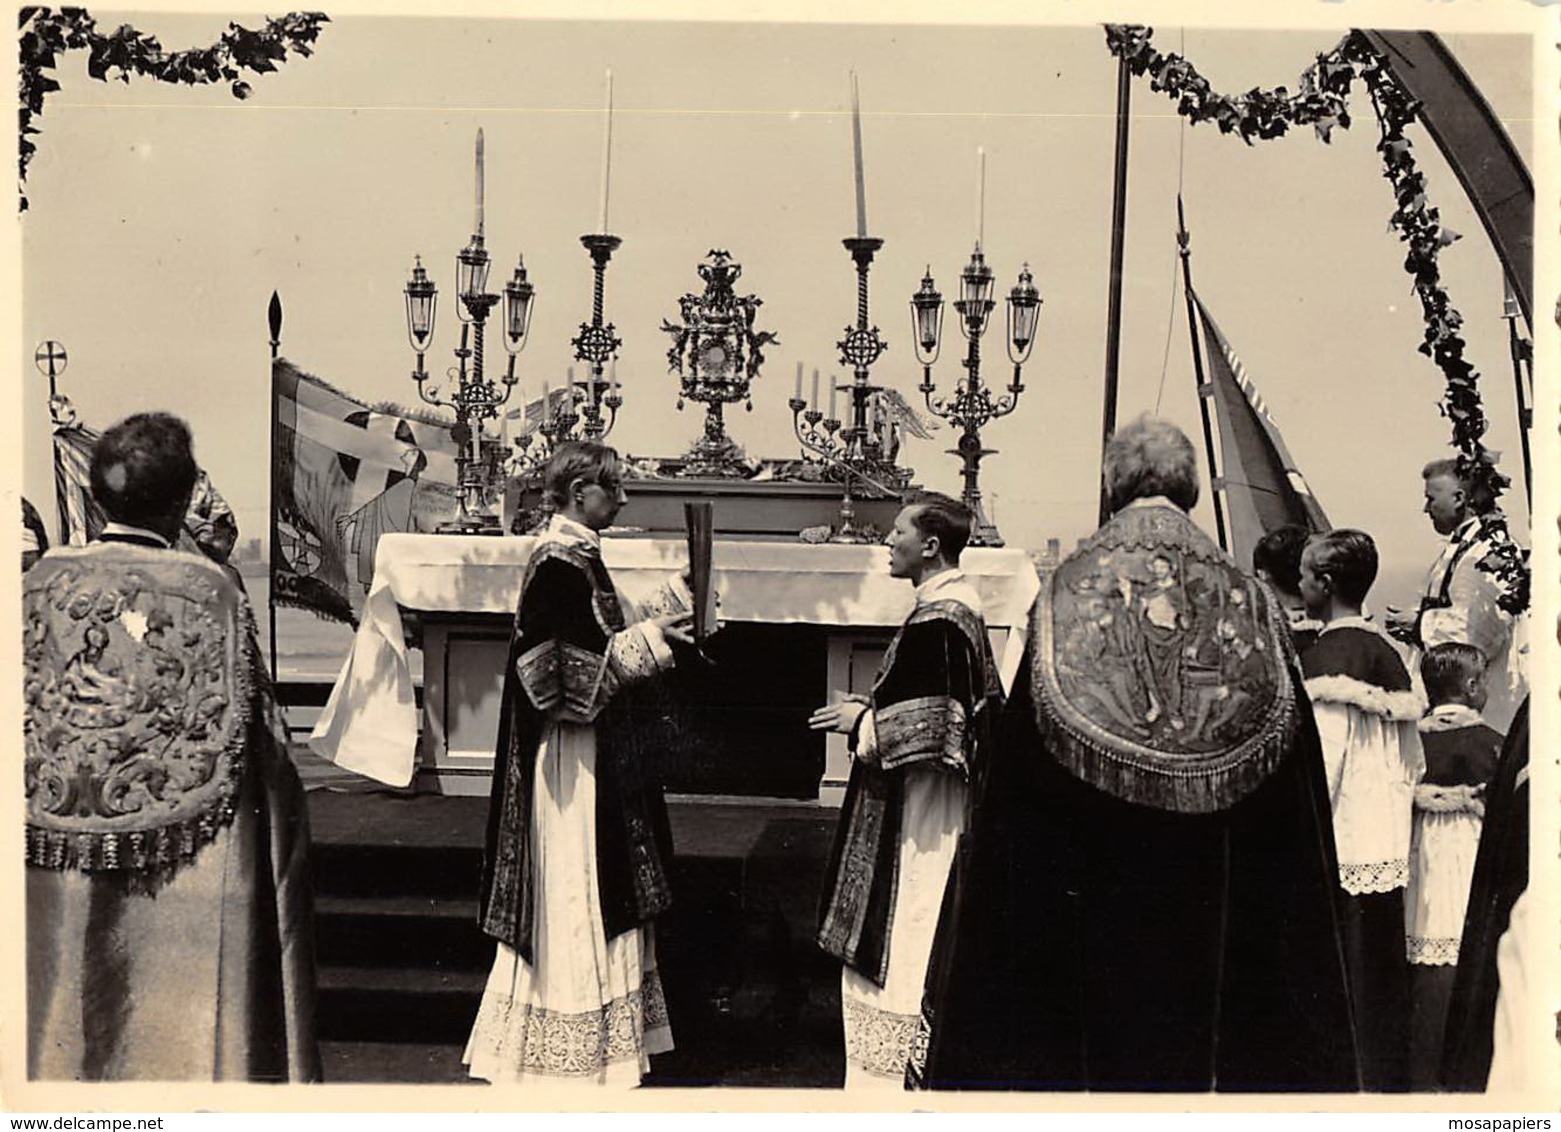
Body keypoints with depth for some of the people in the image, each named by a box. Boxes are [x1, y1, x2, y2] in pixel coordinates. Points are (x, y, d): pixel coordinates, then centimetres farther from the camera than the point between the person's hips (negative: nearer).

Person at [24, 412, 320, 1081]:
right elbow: (260, 752, -9)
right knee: (180, 1014, 8)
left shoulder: (40, 585, -2)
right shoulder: (212, 595, -11)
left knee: (66, 1017, 16)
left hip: (58, 879, 3)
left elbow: (17, 729, 7)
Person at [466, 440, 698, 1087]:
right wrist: (650, 639, -21)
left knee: (591, 899, 16)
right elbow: (568, 669, -23)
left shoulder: (577, 556, 12)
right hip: (575, 757, -10)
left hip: (594, 749, 10)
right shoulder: (559, 564, -18)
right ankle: (575, 1057, 13)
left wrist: (656, 621, 9)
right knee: (574, 898, 0)